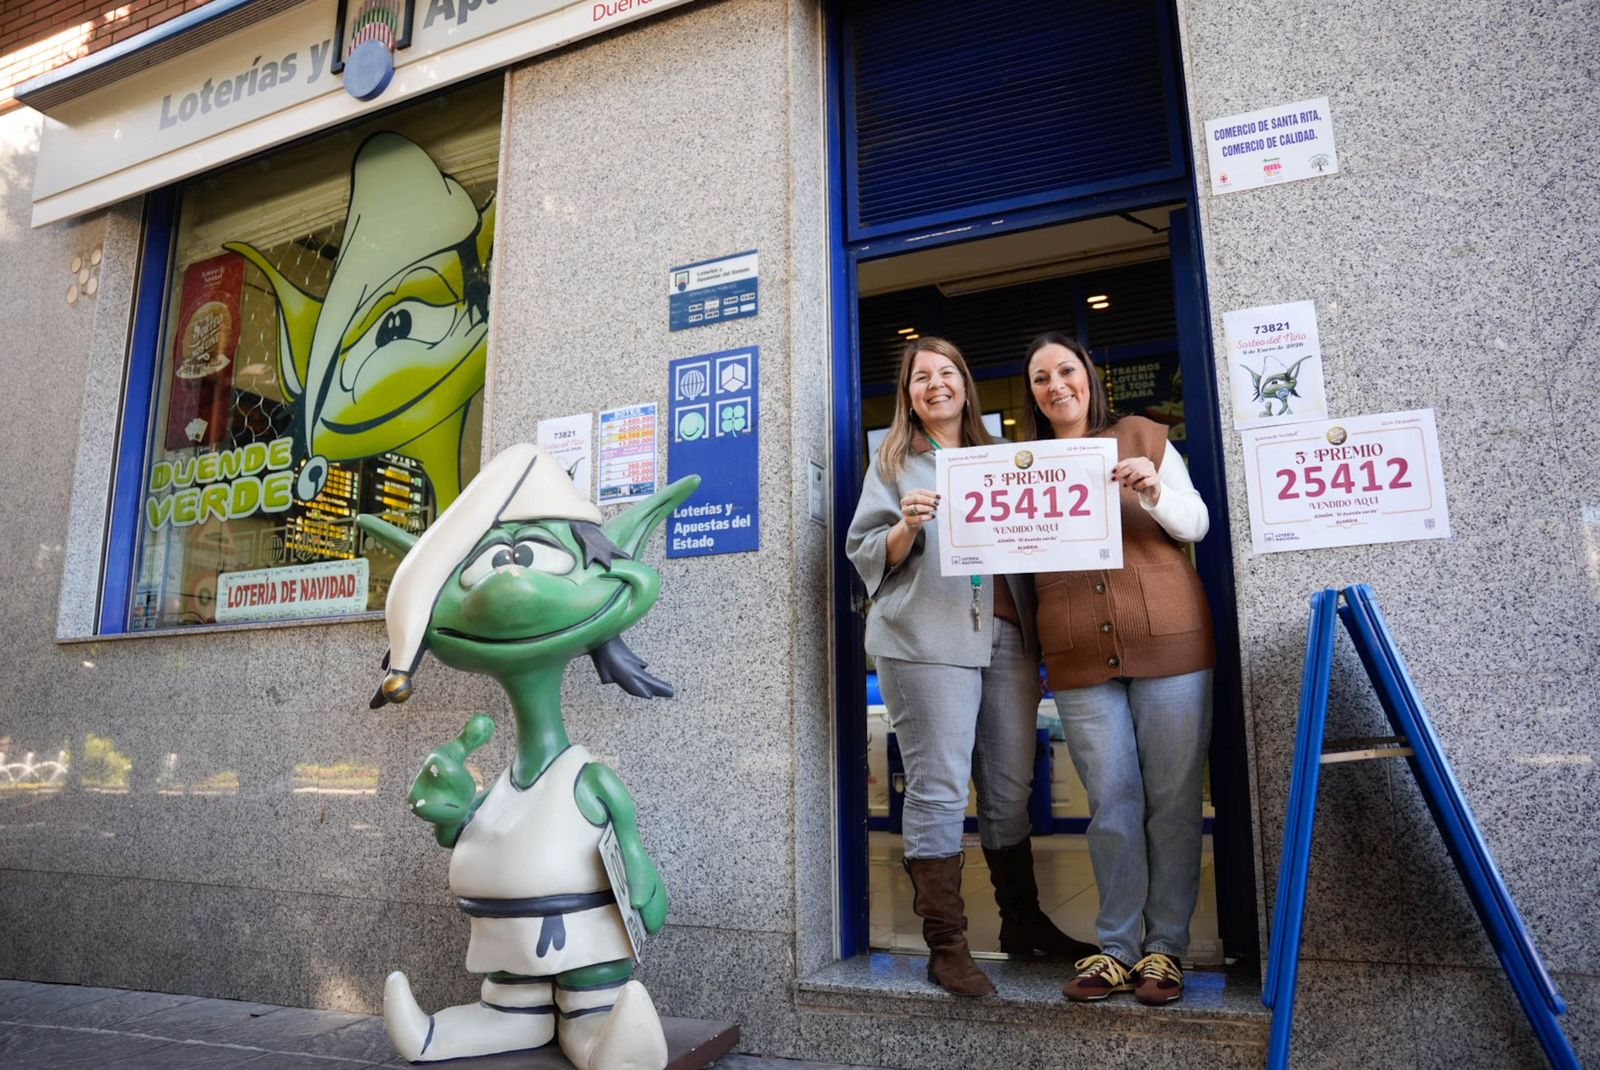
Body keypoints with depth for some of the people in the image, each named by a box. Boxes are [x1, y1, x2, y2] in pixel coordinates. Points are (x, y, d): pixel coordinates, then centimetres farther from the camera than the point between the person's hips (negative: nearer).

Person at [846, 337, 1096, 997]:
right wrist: (906, 527, -16)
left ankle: (1023, 923, 26)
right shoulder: (894, 461, 9)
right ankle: (945, 944, 6)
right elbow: (863, 552, 2)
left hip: (1006, 638, 5)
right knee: (938, 789, -4)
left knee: (1011, 788, 10)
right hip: (926, 640, -4)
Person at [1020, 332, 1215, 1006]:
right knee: (1111, 800, 4)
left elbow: (1196, 524, 6)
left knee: (1172, 797, 3)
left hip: (1168, 640, -1)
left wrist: (1155, 492, -14)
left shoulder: (1143, 438, 7)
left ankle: (1165, 946, 16)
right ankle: (1117, 947, 16)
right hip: (1080, 656, 1)